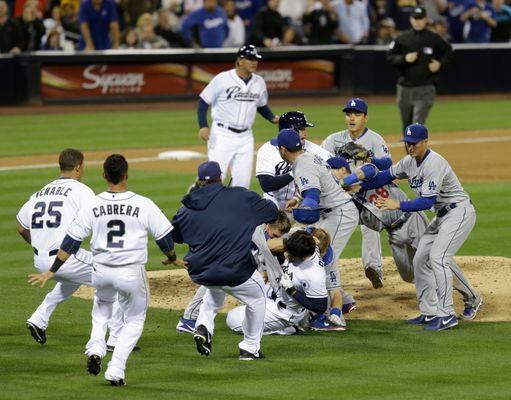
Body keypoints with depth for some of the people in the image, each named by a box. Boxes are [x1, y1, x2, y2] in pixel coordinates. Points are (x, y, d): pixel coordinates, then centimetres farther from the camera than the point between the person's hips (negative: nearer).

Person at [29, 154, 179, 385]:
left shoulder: (92, 206, -5)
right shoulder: (143, 205, -9)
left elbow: (71, 242, -3)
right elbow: (164, 235, -1)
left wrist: (51, 272, 4)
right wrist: (171, 257, 21)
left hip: (101, 272, 2)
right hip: (132, 274, -2)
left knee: (102, 306, 32)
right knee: (134, 320, 17)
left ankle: (95, 349, 9)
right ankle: (115, 370, 4)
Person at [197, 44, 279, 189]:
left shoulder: (259, 82, 7)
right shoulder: (223, 79, -10)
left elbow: (262, 105, 23)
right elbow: (204, 101, -5)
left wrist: (273, 118, 4)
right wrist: (203, 126, -14)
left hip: (245, 137, 5)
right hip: (222, 135, -5)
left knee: (243, 181, 5)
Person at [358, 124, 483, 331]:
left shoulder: (434, 164, -26)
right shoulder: (410, 162, 2)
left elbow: (427, 201, -31)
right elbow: (387, 175, 16)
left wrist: (398, 205, -37)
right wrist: (360, 187, 7)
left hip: (460, 212, -10)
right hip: (442, 215, 10)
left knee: (438, 257, -20)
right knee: (420, 260, 7)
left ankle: (447, 315, -19)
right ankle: (430, 312, 13)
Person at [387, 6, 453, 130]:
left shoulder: (434, 39, 0)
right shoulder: (402, 38, 3)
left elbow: (448, 52, 14)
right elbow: (390, 57, 4)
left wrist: (440, 64, -3)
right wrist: (404, 59, -13)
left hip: (425, 88, -3)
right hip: (405, 87, 3)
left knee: (418, 123, -15)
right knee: (407, 124, 12)